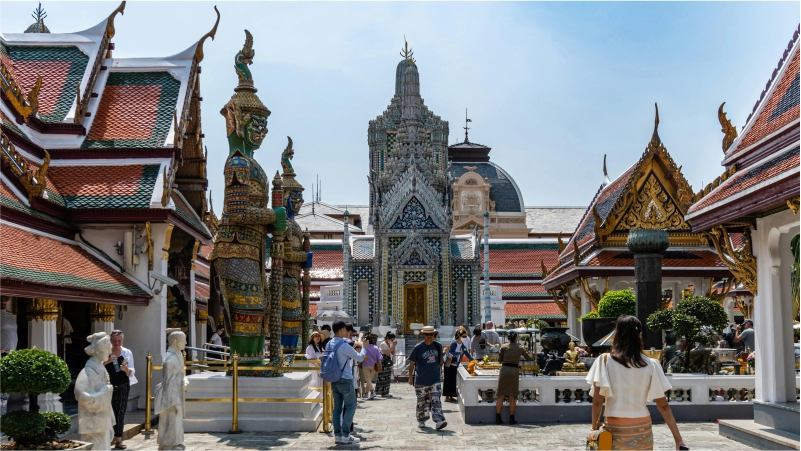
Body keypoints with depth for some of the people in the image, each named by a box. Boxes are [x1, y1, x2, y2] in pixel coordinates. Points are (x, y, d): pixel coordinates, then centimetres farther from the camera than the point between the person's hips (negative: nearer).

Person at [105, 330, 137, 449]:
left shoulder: (127, 353, 5)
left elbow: (132, 372, 3)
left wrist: (126, 369, -18)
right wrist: (107, 361, -21)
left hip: (123, 386, 2)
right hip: (108, 386, -2)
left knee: (120, 412, 3)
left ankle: (118, 440, 8)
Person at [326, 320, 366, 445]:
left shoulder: (329, 345, 5)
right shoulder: (344, 346, -19)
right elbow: (360, 358, -8)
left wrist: (346, 338, 30)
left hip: (334, 381, 8)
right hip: (345, 380, -8)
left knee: (337, 407, 9)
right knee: (350, 407, 0)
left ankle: (337, 435, 9)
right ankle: (345, 436, -4)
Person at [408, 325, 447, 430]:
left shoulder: (438, 346, 3)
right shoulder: (418, 347, -7)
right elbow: (412, 363, -1)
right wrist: (410, 377, -2)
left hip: (435, 380, 2)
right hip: (421, 381, -2)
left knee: (436, 400, -9)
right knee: (422, 402, 9)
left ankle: (439, 421, -15)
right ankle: (421, 421, 25)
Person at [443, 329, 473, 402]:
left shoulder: (463, 346, 4)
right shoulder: (454, 343, -16)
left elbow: (468, 354, 5)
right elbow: (449, 352, -20)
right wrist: (459, 353, -25)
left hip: (455, 365, 7)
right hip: (449, 364, -7)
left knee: (453, 380, 9)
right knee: (448, 380, -2)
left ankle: (451, 396, 16)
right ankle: (447, 397, 2)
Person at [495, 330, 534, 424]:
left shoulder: (504, 347, 1)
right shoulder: (520, 348, 2)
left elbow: (499, 360, 5)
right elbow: (530, 358, 13)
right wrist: (528, 351, 33)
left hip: (504, 370, 0)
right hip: (515, 371, 0)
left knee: (501, 396, 5)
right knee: (512, 397, 7)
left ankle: (498, 418, 3)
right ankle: (511, 418, 9)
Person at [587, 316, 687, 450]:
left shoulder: (605, 361, -7)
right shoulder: (651, 365, -1)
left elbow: (597, 401, -8)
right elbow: (663, 405, -1)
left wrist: (595, 427, 5)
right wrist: (678, 439, 2)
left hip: (616, 429, -2)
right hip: (642, 429, 2)